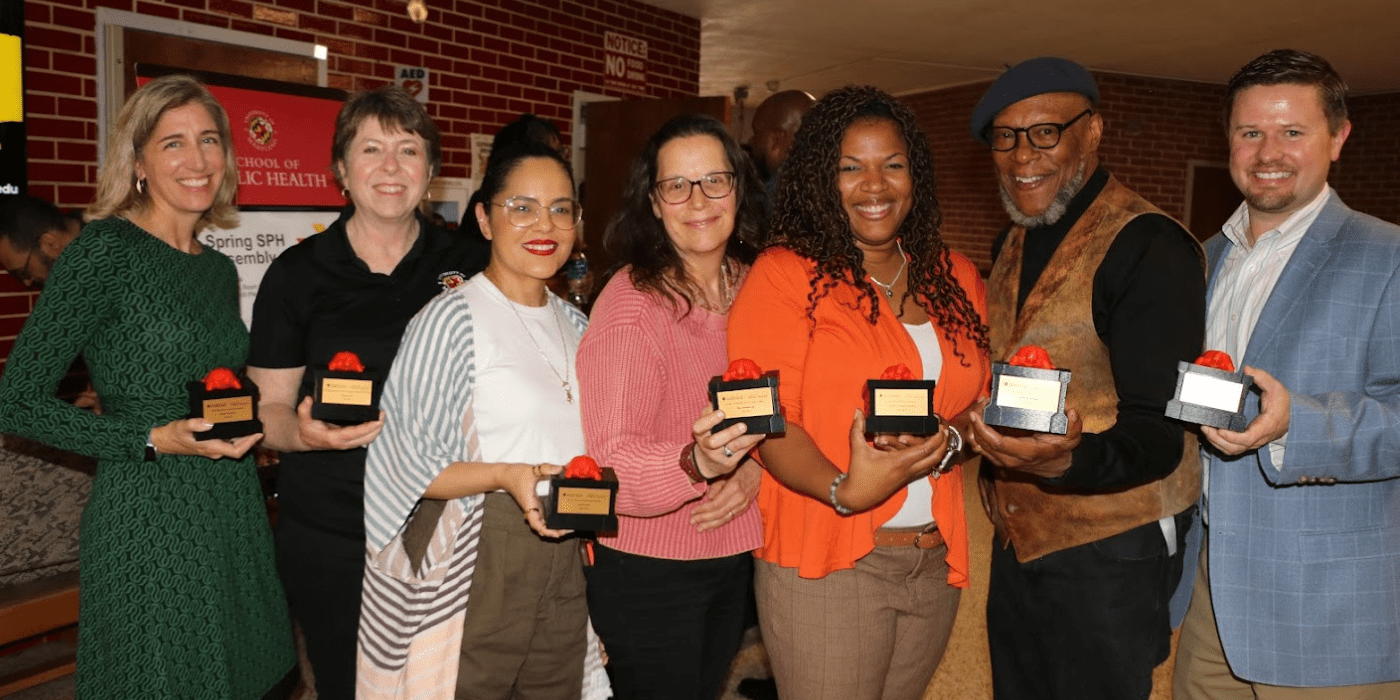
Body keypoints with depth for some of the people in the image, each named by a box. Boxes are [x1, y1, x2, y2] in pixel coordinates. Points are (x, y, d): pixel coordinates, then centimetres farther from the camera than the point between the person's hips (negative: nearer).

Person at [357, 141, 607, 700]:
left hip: (563, 562, 6)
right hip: (471, 567, -6)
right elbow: (409, 464, -11)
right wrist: (507, 477, -25)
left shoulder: (574, 324, 12)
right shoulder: (452, 318, -9)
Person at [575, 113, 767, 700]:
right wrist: (696, 462, -42)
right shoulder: (631, 303, -20)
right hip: (647, 571, -6)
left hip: (733, 558, 6)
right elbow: (607, 465, -25)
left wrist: (755, 466, -11)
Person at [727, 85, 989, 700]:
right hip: (824, 566, -5)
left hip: (936, 562, 5)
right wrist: (845, 489, -26)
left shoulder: (955, 279, 9)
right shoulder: (785, 275, -7)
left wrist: (947, 443, -11)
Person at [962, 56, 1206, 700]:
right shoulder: (1009, 247, 8)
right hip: (1016, 544, 7)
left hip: (1108, 556, -7)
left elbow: (1159, 432, -22)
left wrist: (1068, 460, -40)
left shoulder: (1149, 248, -17)